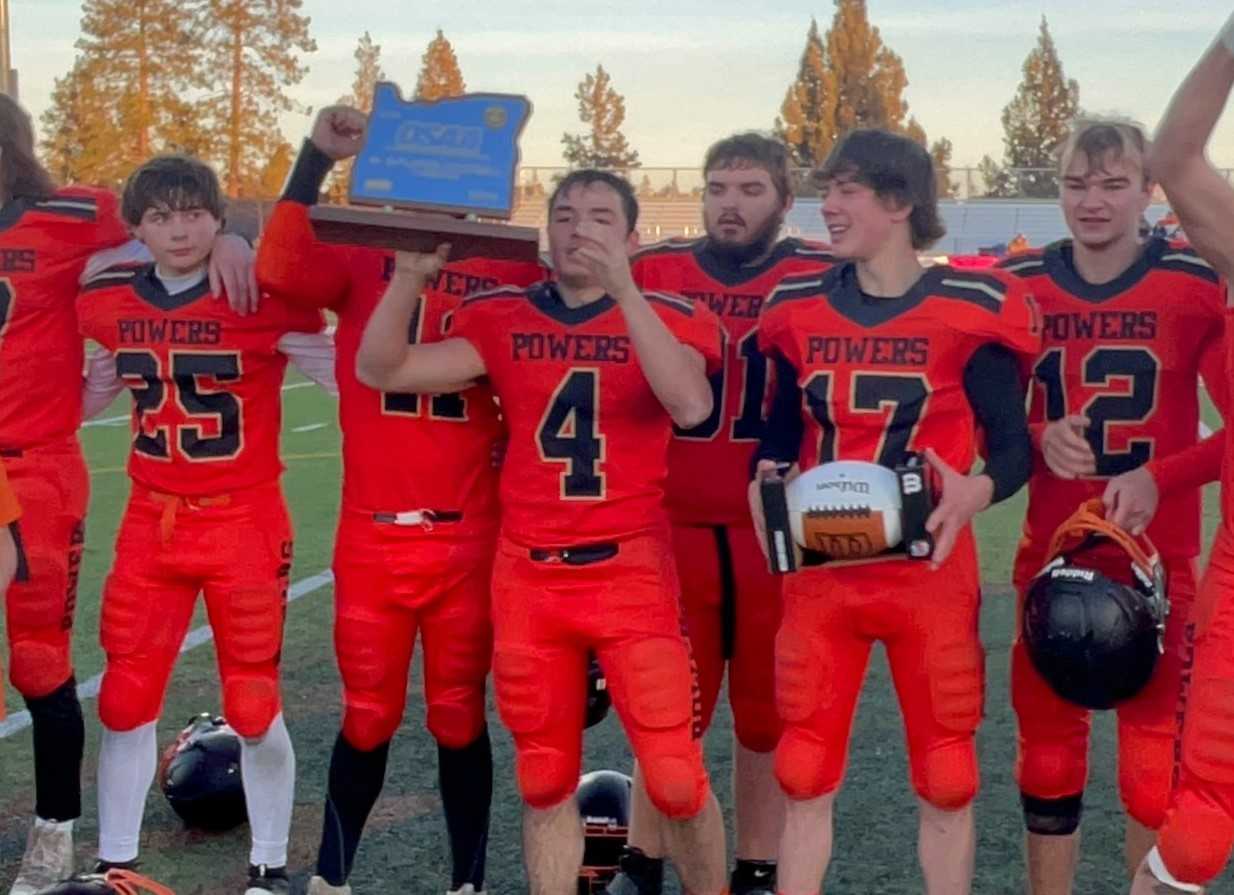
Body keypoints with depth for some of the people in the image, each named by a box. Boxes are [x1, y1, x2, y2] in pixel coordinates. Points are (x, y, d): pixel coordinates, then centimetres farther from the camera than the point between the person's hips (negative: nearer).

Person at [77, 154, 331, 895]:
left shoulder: (265, 300, -13)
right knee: (125, 701, 7)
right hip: (150, 524, 4)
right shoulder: (106, 303, 1)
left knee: (255, 707, 3)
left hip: (245, 525, -4)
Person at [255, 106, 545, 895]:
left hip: (471, 537, 0)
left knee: (460, 716, 11)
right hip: (372, 533, 0)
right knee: (368, 716, 11)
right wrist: (317, 156, -20)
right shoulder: (360, 259, 2)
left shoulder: (512, 272, 2)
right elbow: (279, 270, -17)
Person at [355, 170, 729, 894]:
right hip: (529, 578, 3)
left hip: (631, 573, -2)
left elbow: (691, 406, -23)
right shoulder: (504, 319, 6)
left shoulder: (665, 316, -2)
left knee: (677, 781, -4)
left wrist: (622, 287, -27)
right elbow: (380, 369, 2)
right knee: (545, 785, 11)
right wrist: (412, 273, -12)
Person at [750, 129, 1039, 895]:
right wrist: (764, 478, -7)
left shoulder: (970, 309, -6)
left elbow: (1012, 446, -3)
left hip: (929, 576, -3)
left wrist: (978, 489, -24)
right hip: (819, 575, 3)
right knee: (804, 777, 8)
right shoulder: (799, 308, 6)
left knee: (947, 778, 8)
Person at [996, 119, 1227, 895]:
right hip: (1050, 559, 3)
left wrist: (1159, 478, -22)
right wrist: (1038, 439, -13)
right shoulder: (1018, 286, 1)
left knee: (1157, 761, 6)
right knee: (1047, 755, 12)